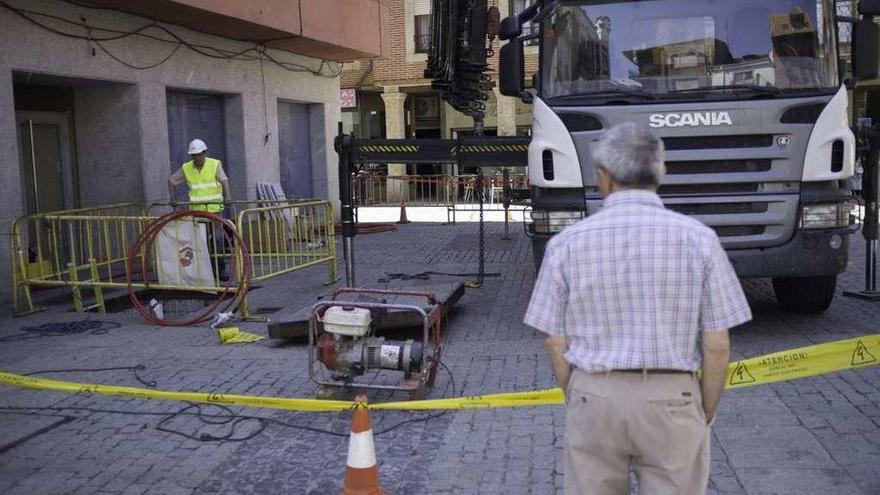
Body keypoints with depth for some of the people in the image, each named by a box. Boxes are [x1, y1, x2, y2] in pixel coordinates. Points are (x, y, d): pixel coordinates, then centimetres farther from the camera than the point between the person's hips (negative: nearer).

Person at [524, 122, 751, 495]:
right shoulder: (698, 239, -6)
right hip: (671, 400, 0)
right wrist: (706, 413, 8)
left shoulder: (566, 243, -5)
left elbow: (556, 343, 0)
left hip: (594, 398, 1)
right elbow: (717, 346, -5)